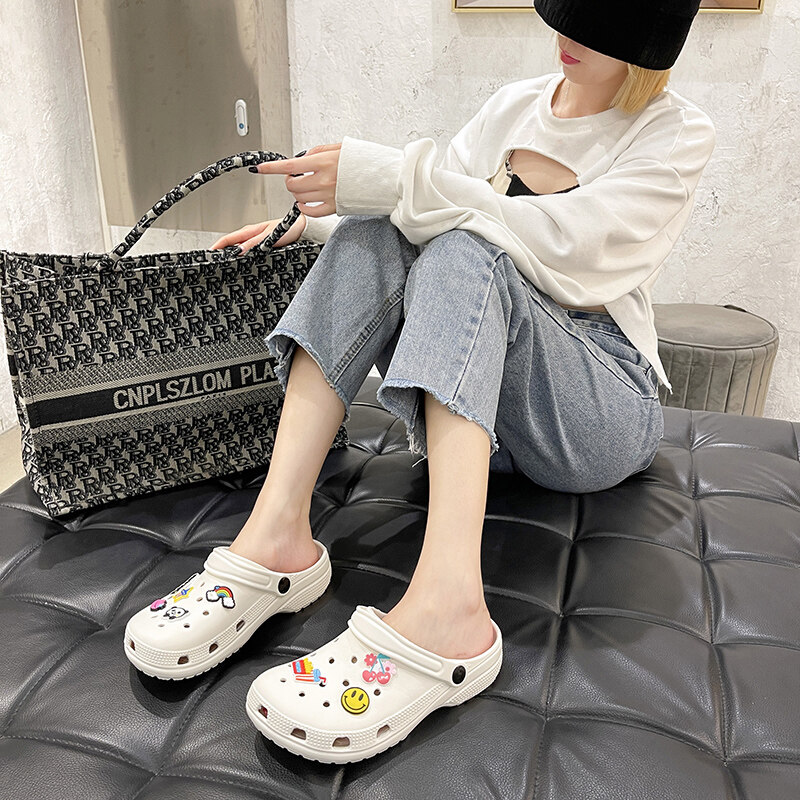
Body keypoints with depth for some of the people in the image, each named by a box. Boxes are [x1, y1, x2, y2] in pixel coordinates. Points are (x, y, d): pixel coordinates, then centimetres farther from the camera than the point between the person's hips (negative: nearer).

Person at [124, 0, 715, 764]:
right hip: (474, 401, 4)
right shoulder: (516, 104, 12)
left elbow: (560, 246, -20)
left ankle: (446, 604, -47)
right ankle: (277, 536, -34)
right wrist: (303, 227, 1)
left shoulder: (676, 135, -3)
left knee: (465, 250, -30)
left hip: (602, 412, -4)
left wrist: (388, 179, -23)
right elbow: (441, 202, 14)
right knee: (373, 230, -19)